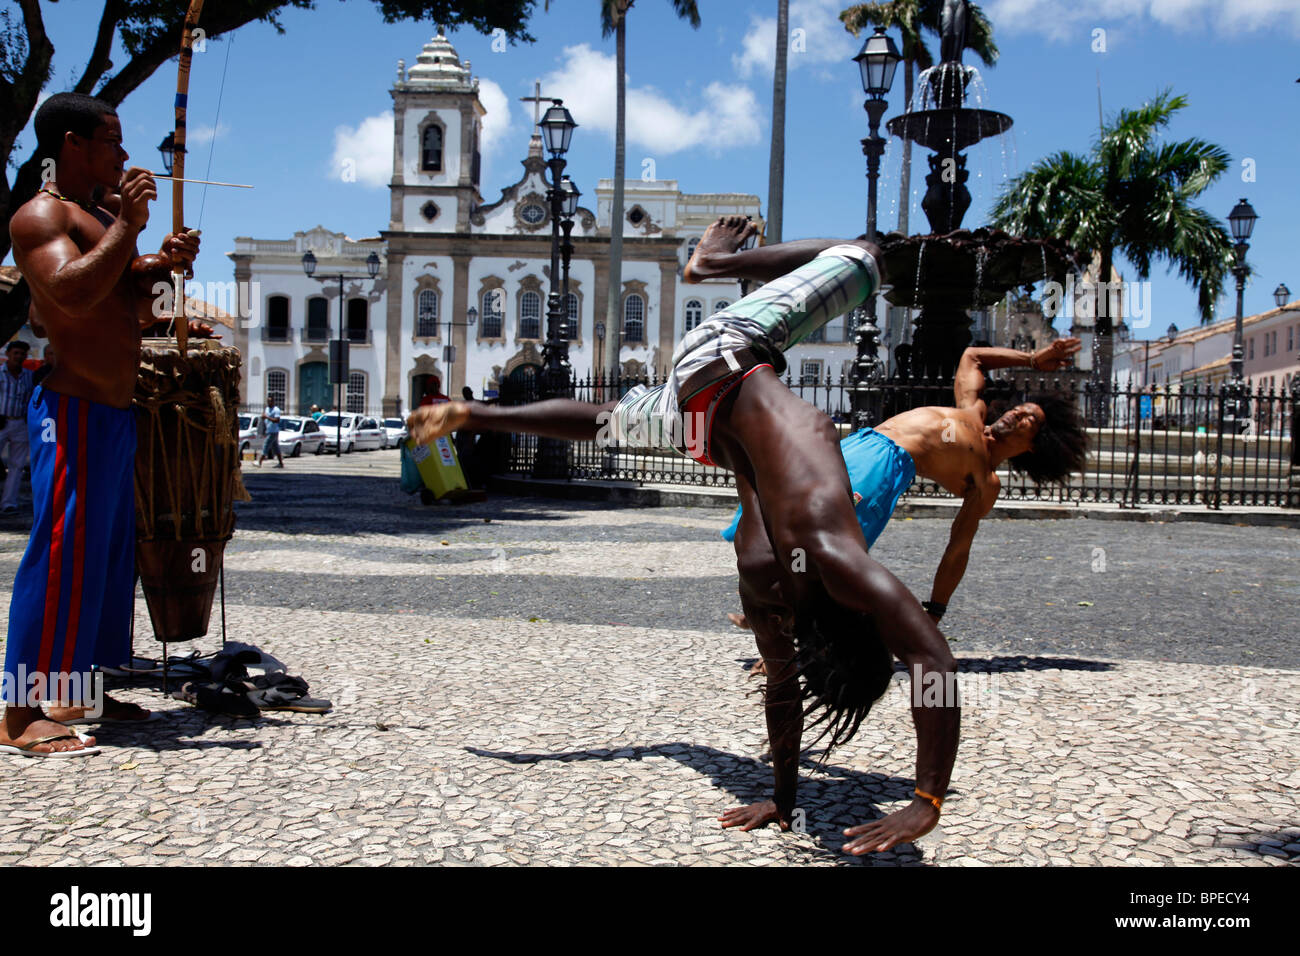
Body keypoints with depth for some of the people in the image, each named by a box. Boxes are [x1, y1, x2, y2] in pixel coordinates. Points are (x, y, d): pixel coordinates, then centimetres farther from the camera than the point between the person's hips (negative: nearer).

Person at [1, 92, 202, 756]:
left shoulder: (100, 217, 21)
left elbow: (128, 307, 28)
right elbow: (75, 292, -27)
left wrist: (164, 264, 10)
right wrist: (128, 224, -19)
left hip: (114, 409, 10)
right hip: (74, 410, -10)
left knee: (110, 553, 13)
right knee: (62, 552, -10)